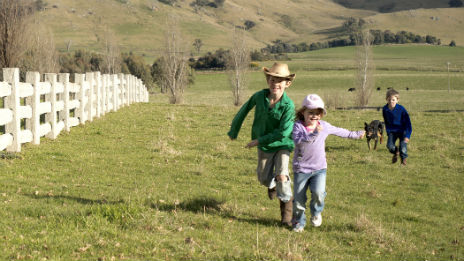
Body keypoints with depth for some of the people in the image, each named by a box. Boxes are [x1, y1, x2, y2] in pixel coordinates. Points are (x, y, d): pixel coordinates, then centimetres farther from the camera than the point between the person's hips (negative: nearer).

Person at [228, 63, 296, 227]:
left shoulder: (288, 105, -24)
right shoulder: (259, 96, -14)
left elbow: (283, 132, -26)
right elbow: (244, 111, 3)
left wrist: (259, 140, -22)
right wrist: (233, 131, 15)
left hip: (282, 145, -4)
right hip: (264, 146, 4)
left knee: (281, 175, -19)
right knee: (264, 178, 13)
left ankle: (287, 213, -1)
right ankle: (272, 184, 53)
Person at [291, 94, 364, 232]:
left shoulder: (324, 126, 2)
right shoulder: (298, 126, -10)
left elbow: (339, 131, 20)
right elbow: (297, 140, -30)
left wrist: (355, 134, 32)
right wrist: (313, 134, -40)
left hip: (319, 168, 2)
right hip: (301, 169, -1)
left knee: (318, 192, -20)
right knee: (299, 198, 3)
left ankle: (316, 212, 12)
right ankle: (299, 222, 25)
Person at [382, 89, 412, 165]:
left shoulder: (401, 109, -22)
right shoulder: (385, 109, -11)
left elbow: (408, 123, -17)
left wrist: (407, 136, -21)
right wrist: (388, 132, 7)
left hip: (402, 131, -3)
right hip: (392, 130, 3)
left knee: (403, 147, -16)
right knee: (390, 146, -16)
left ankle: (403, 159, 20)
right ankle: (395, 152, 22)